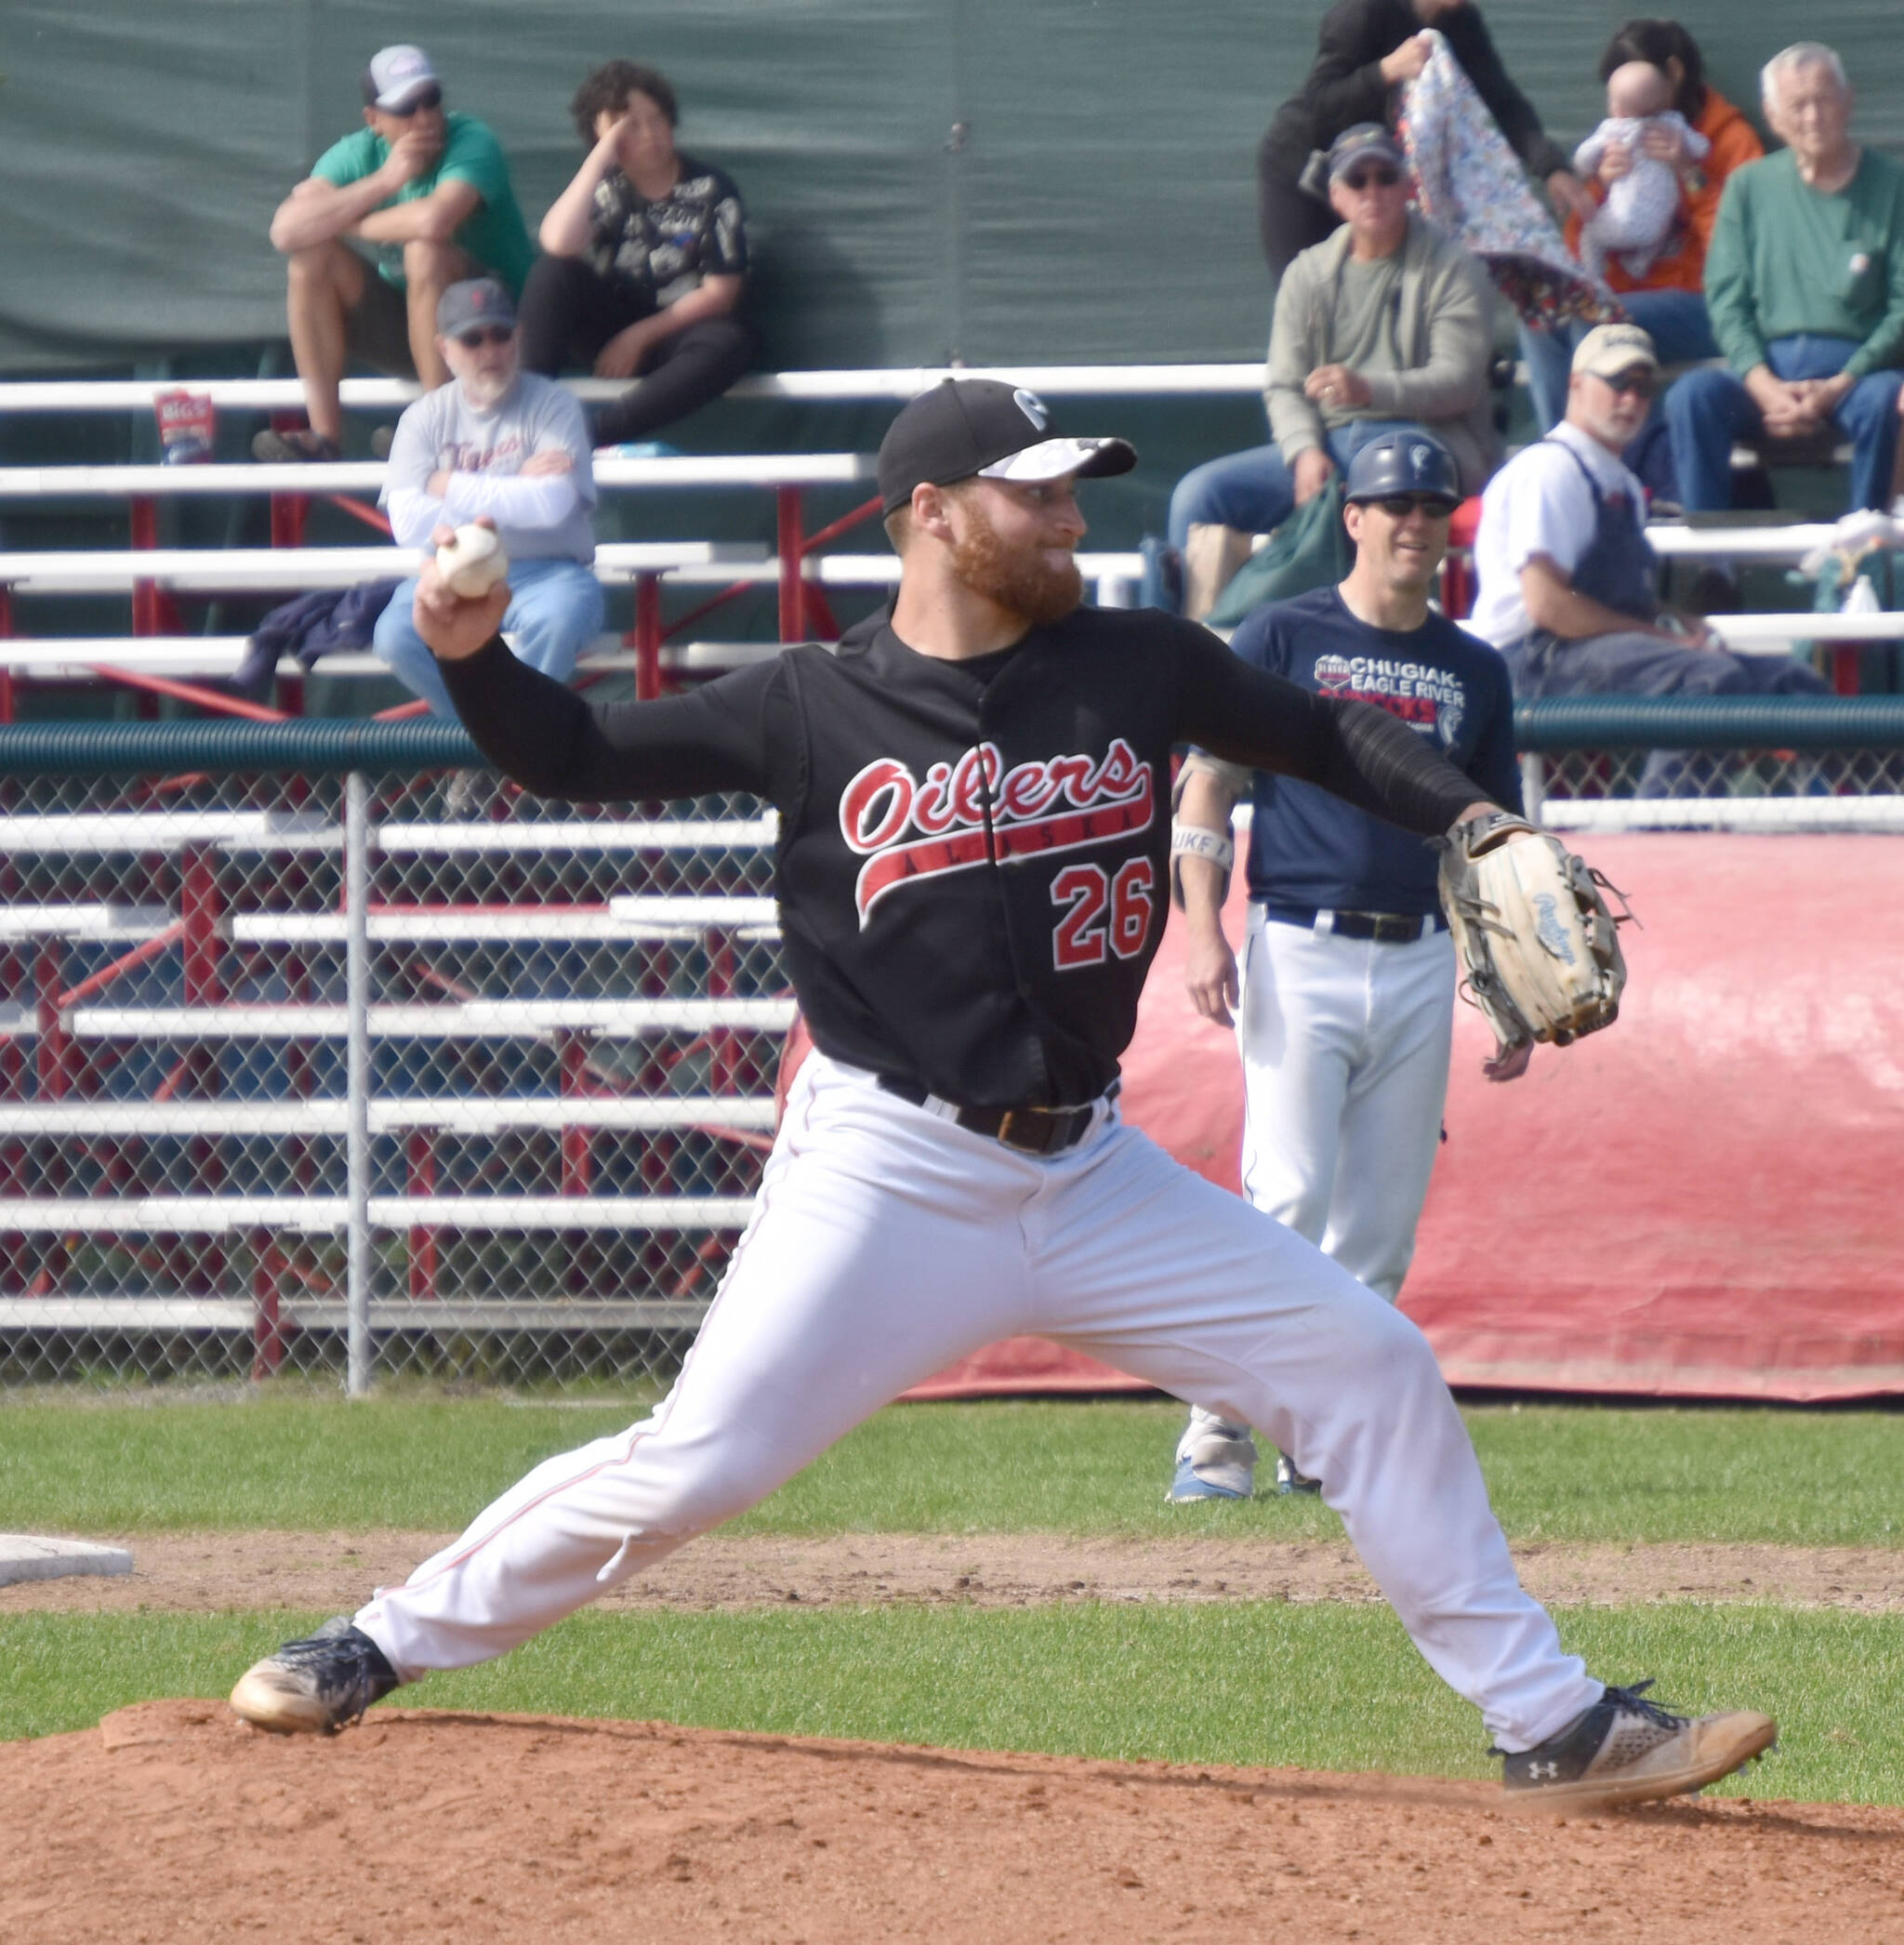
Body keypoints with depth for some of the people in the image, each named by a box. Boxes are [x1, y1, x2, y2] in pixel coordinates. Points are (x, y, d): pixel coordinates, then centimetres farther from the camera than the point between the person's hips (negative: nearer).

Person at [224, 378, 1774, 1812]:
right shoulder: (815, 711, -5)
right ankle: (386, 1645, 5)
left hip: (1090, 1176, 4)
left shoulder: (1135, 665, 3)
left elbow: (1323, 740, 12)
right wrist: (474, 657, -20)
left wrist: (1474, 823, -4)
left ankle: (1550, 1724, 10)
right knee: (692, 1466, -14)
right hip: (887, 1179, -4)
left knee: (1375, 1374, 1)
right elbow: (579, 757, -1)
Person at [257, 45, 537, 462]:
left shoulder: (472, 143, -19)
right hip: (406, 328, 5)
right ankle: (324, 435, -18)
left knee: (426, 251, -33)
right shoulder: (358, 155, -5)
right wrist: (383, 181, -27)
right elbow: (285, 231, -21)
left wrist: (342, 221, -22)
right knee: (313, 254, -14)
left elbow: (435, 220, -40)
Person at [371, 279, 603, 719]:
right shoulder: (426, 417, 6)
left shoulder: (551, 406, 0)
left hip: (545, 573, -2)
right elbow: (408, 525, -8)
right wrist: (514, 492, -10)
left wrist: (453, 488, -8)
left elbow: (554, 505, -17)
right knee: (396, 635, -28)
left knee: (557, 620, -36)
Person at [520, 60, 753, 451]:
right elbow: (558, 243, -22)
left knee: (727, 345, -37)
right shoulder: (605, 187, 1)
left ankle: (595, 434, -43)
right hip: (609, 329, 1)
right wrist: (601, 156, -19)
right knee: (553, 272, -26)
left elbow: (719, 293, -5)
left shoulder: (709, 191, -3)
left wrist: (641, 336, -11)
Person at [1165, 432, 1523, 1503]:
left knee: (1381, 1225, 3)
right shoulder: (1282, 637, 3)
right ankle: (1220, 1430, -9)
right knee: (1290, 1196, -14)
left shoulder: (1477, 672, 14)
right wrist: (1204, 930, -12)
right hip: (1300, 952, -4)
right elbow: (1207, 784, 0)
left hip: (1421, 965, 4)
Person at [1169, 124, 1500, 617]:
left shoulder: (1450, 270, 2)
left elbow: (1460, 380, -10)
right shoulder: (1309, 275, 15)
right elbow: (1284, 387, 8)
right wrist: (1305, 453, -14)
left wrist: (1370, 390, -28)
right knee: (1199, 493, -15)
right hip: (1326, 443, 5)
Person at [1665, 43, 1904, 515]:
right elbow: (1726, 299, 6)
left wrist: (1839, 387, -14)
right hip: (1766, 366, 2)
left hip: (1856, 367, -2)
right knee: (1691, 395, -29)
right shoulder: (1750, 187, 12)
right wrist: (1765, 387, -11)